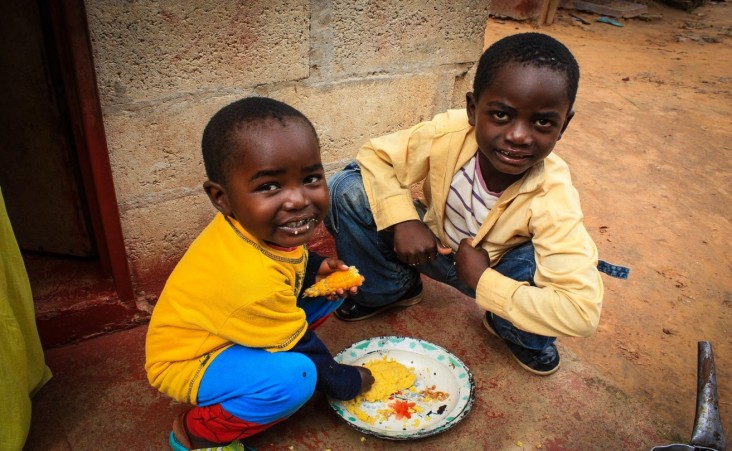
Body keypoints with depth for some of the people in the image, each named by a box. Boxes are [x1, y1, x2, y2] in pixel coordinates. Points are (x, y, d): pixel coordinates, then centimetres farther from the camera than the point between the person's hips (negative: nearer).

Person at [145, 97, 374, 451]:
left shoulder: (258, 225, -18)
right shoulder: (251, 279, -39)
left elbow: (292, 261, 7)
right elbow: (299, 348, -23)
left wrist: (317, 268, -13)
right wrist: (346, 382, -7)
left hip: (224, 329, 8)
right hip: (187, 362, -7)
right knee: (294, 377, -33)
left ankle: (258, 359, 10)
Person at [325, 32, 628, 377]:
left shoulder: (552, 196, -34)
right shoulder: (450, 132, -29)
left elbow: (582, 312, -38)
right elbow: (376, 155, -15)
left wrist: (482, 281, -32)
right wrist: (402, 220, -31)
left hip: (490, 270, -1)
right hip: (431, 243, 2)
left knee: (538, 267, -37)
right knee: (348, 190, -21)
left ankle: (521, 334, 2)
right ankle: (387, 290, 6)